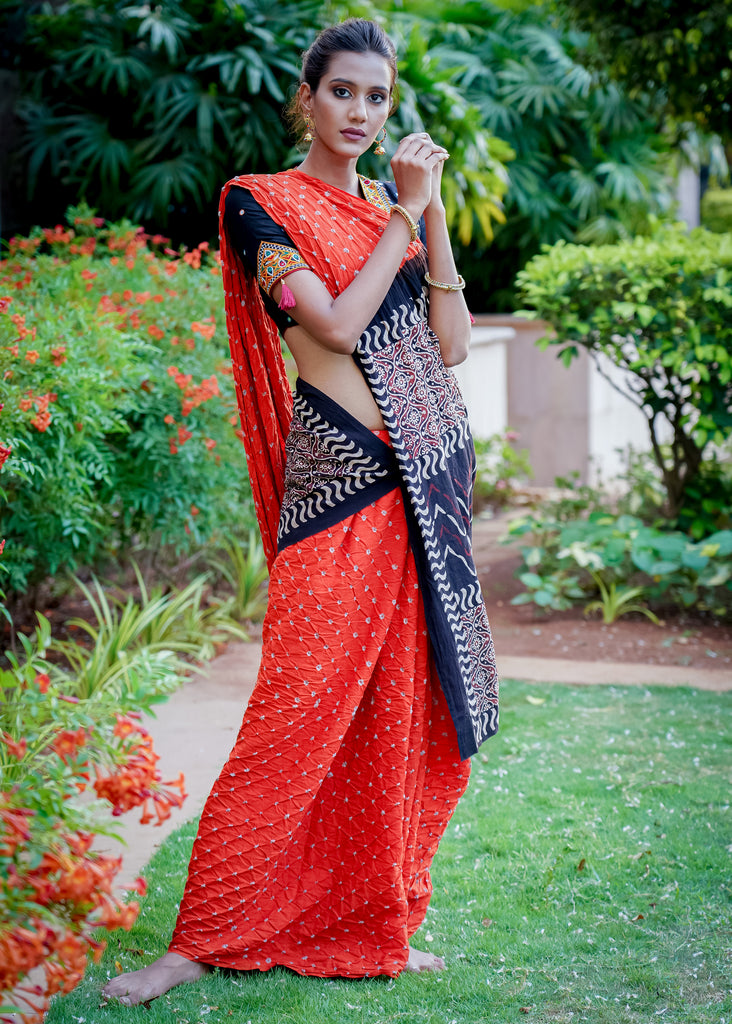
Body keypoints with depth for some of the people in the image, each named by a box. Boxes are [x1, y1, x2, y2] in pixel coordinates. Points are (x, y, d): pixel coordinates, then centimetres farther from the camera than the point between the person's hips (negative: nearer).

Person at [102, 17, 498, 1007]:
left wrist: (433, 218, 0)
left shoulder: (394, 207, 16)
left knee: (403, 711, 7)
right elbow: (337, 325, -14)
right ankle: (202, 940, 1)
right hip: (343, 478, -6)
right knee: (298, 713, -9)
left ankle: (371, 926, 18)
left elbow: (452, 345, 8)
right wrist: (405, 215, -8)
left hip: (432, 474, 6)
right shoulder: (260, 203, -2)